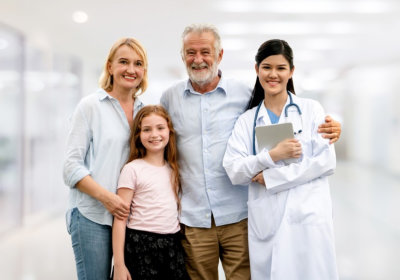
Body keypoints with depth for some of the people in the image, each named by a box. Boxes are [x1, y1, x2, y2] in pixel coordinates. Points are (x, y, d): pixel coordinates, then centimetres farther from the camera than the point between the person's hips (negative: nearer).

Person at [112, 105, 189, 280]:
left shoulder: (173, 169, 11)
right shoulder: (132, 169, -5)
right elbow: (120, 219, -7)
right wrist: (119, 265, -12)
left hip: (173, 245, 5)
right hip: (141, 246, -5)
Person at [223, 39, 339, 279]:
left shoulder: (311, 110, 5)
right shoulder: (246, 120, 9)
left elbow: (327, 161, -4)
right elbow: (234, 171, 0)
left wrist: (271, 176, -9)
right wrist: (272, 156, -16)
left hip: (309, 216, -1)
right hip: (266, 221, 1)